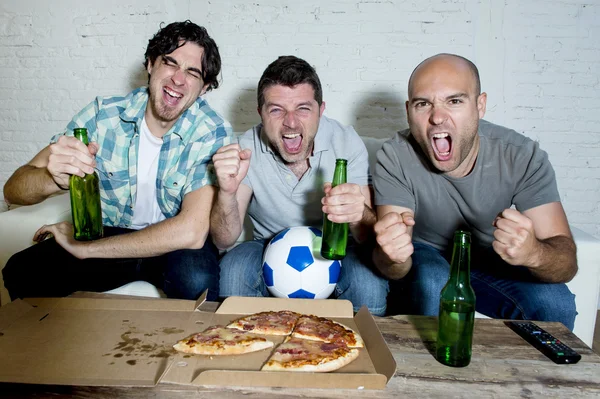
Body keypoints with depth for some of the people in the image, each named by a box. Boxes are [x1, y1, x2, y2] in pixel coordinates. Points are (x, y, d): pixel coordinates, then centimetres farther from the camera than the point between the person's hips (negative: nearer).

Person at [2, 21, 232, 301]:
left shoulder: (212, 132, -19)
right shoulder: (103, 114, -10)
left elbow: (191, 232, -31)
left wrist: (84, 248, -21)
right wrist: (54, 179, -38)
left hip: (172, 245, -2)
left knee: (197, 277, -33)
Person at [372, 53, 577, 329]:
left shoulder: (523, 157, -19)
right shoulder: (395, 158, -24)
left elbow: (567, 262, -21)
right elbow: (394, 270, -25)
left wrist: (533, 252, -45)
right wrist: (392, 256, -50)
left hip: (492, 264, 2)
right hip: (423, 261, -2)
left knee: (556, 302, -22)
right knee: (433, 284, -33)